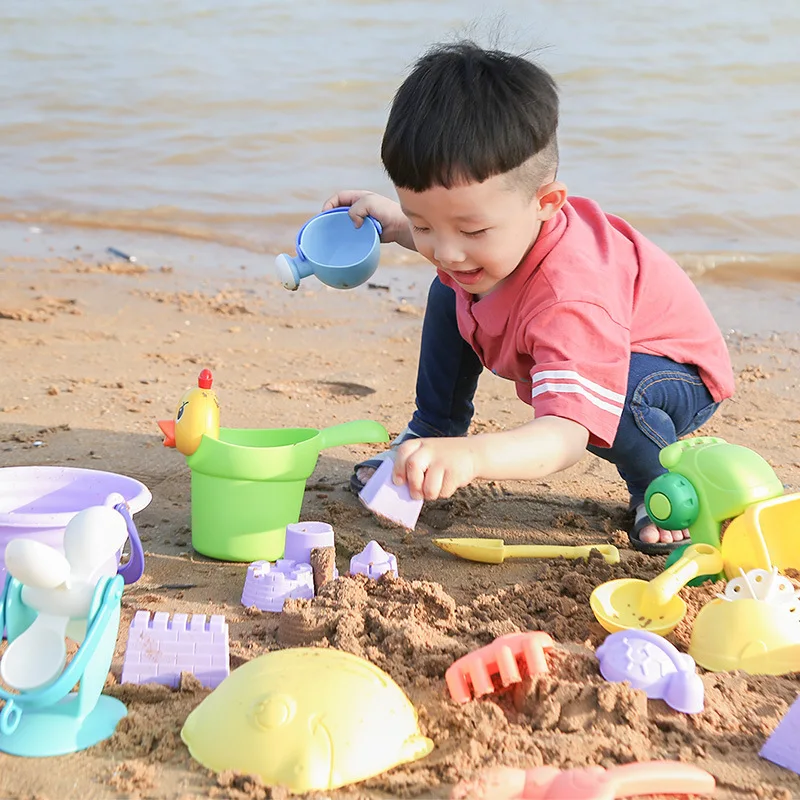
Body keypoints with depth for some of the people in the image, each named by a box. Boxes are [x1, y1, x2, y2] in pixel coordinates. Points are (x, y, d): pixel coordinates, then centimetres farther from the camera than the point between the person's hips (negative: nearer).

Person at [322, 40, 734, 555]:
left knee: (622, 387, -43)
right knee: (449, 295, 1)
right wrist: (393, 223, -4)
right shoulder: (492, 221, -22)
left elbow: (566, 435, -58)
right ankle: (429, 441, 17)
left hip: (673, 372, -8)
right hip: (561, 351, 8)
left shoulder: (571, 299, -47)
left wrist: (471, 456, -75)